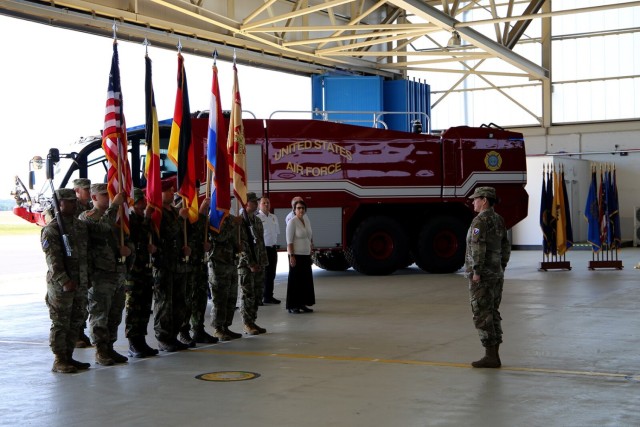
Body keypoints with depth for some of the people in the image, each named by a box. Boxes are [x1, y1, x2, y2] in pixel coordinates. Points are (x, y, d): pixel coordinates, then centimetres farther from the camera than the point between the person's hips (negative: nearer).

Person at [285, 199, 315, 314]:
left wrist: (311, 254, 16)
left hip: (306, 255, 7)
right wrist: (291, 256, -20)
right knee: (295, 280, -2)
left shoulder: (306, 222, 12)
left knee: (306, 280, 9)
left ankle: (302, 304, 17)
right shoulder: (292, 222, -10)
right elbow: (289, 241, -14)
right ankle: (292, 306, 3)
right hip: (296, 255, -7)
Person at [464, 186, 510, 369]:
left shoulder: (480, 220, -16)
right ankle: (494, 355, 12)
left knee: (482, 315, -5)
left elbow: (478, 247, -25)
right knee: (492, 314, 11)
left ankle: (490, 356, -4)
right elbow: (505, 248, 16)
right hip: (496, 275, 9)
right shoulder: (498, 220, 12)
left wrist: (476, 271, -22)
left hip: (481, 275, -9)